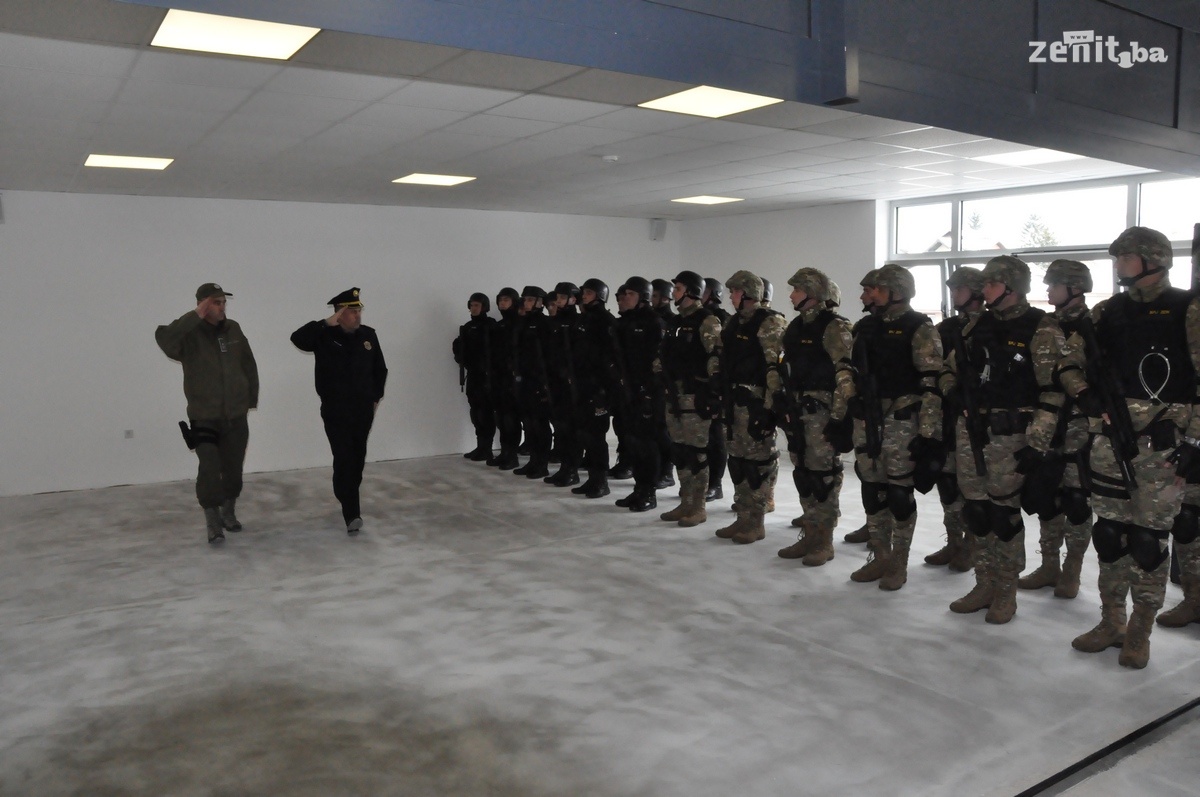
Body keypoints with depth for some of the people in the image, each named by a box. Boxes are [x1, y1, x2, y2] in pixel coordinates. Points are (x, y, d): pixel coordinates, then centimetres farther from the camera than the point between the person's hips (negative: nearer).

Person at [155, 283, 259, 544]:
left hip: (235, 416, 4)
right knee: (209, 469, -12)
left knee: (233, 469, 13)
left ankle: (229, 512, 33)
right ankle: (213, 522, 1)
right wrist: (195, 317, -30)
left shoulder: (233, 330, 4)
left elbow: (249, 365, 13)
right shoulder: (189, 334, -9)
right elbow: (164, 338, -32)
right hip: (204, 417, -4)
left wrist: (252, 397, 14)